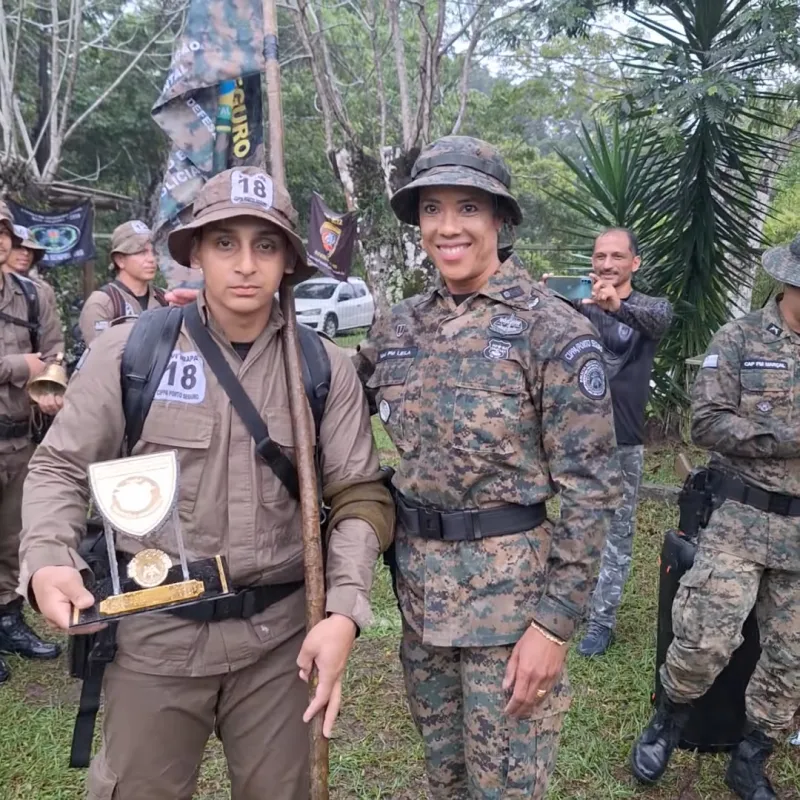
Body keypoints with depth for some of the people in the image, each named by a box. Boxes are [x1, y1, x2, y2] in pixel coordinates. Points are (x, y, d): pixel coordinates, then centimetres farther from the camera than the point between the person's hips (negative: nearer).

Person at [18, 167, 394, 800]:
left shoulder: (326, 369, -3)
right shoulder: (129, 350, -7)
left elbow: (360, 495, -2)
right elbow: (61, 468, 1)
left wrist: (345, 611, -15)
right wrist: (47, 561, -17)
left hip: (280, 633, 1)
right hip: (155, 630, -1)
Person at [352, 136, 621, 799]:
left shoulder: (553, 330, -12)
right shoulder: (399, 327, 4)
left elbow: (590, 484, -13)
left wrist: (556, 620, -17)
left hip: (510, 580, -5)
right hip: (418, 577, 5)